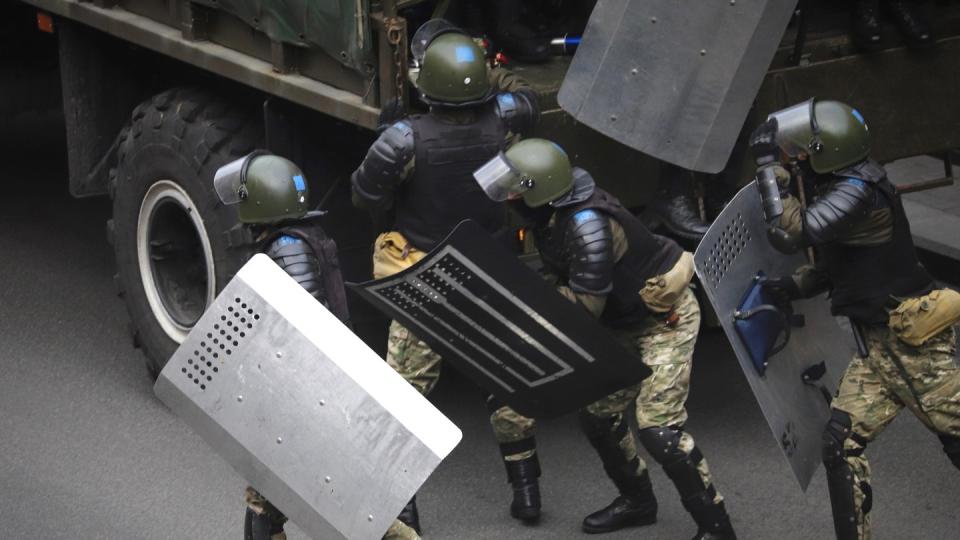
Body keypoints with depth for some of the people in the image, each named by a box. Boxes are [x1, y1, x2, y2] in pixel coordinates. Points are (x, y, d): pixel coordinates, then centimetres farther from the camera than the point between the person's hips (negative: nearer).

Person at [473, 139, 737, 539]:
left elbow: (586, 306, -28)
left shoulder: (587, 225, -33)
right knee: (598, 417, 13)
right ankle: (637, 501, 34)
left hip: (665, 318, -9)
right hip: (625, 321, 9)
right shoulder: (552, 211, -8)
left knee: (658, 428, -15)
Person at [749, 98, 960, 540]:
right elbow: (839, 262, 21)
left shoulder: (858, 193, -20)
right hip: (877, 345, 9)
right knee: (841, 444, 4)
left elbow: (788, 233, -29)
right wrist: (795, 286, 6)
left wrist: (769, 166, -21)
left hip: (913, 343, -9)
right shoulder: (841, 188, 9)